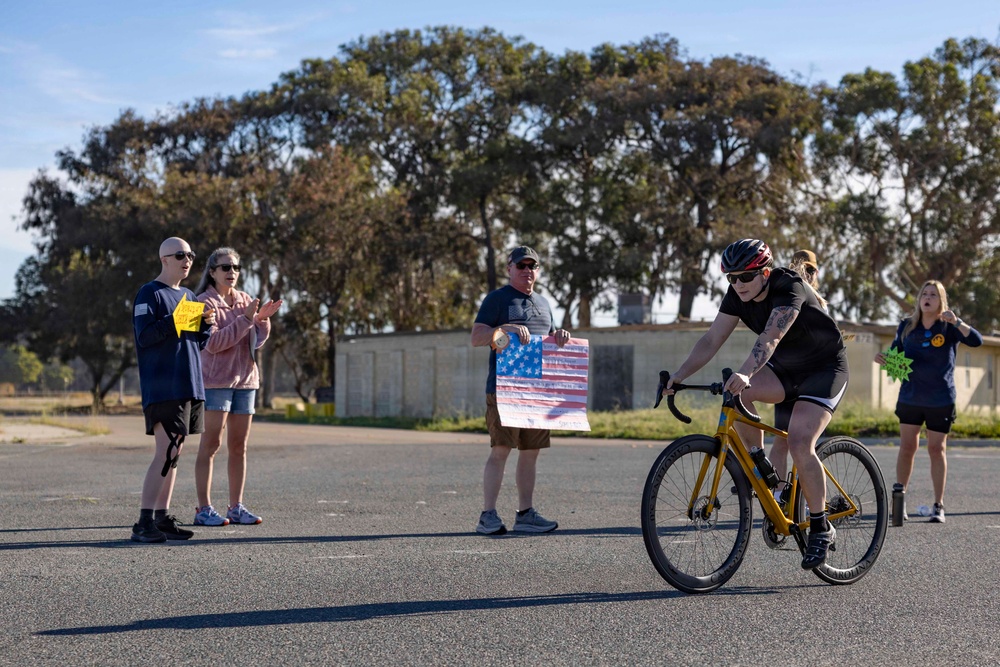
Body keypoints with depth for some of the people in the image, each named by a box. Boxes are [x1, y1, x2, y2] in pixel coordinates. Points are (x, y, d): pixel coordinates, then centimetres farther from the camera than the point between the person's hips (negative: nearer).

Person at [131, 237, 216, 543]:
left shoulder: (190, 296, 19)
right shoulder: (150, 294, -5)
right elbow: (144, 336, -16)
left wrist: (206, 323, 0)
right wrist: (177, 319, -22)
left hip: (190, 386, 8)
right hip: (162, 388, -8)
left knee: (174, 453, 10)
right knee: (166, 453, -15)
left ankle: (162, 518, 16)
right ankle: (144, 523, -15)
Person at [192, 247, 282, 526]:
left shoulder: (245, 300, 11)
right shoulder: (204, 302, -6)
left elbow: (257, 342, 11)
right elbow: (213, 344, -17)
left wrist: (262, 319, -7)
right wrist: (245, 319, -20)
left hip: (245, 379, 6)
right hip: (215, 380, -6)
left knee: (239, 446, 7)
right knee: (211, 444, -7)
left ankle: (236, 506, 12)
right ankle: (204, 509, -6)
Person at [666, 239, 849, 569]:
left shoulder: (789, 287, -28)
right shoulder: (738, 294, -8)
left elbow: (770, 337, -43)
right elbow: (712, 339, -11)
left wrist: (745, 373, -58)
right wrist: (680, 374, -24)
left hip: (824, 368, -6)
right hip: (784, 368, 6)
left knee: (799, 443, -23)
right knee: (737, 392, -24)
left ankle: (821, 529, -7)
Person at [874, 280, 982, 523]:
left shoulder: (949, 327, -3)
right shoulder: (906, 326, 3)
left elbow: (976, 341, -17)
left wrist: (956, 322, -30)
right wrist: (882, 358, -11)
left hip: (941, 400, -2)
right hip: (910, 397, 2)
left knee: (936, 449, 2)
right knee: (907, 447, 1)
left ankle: (939, 505, 10)